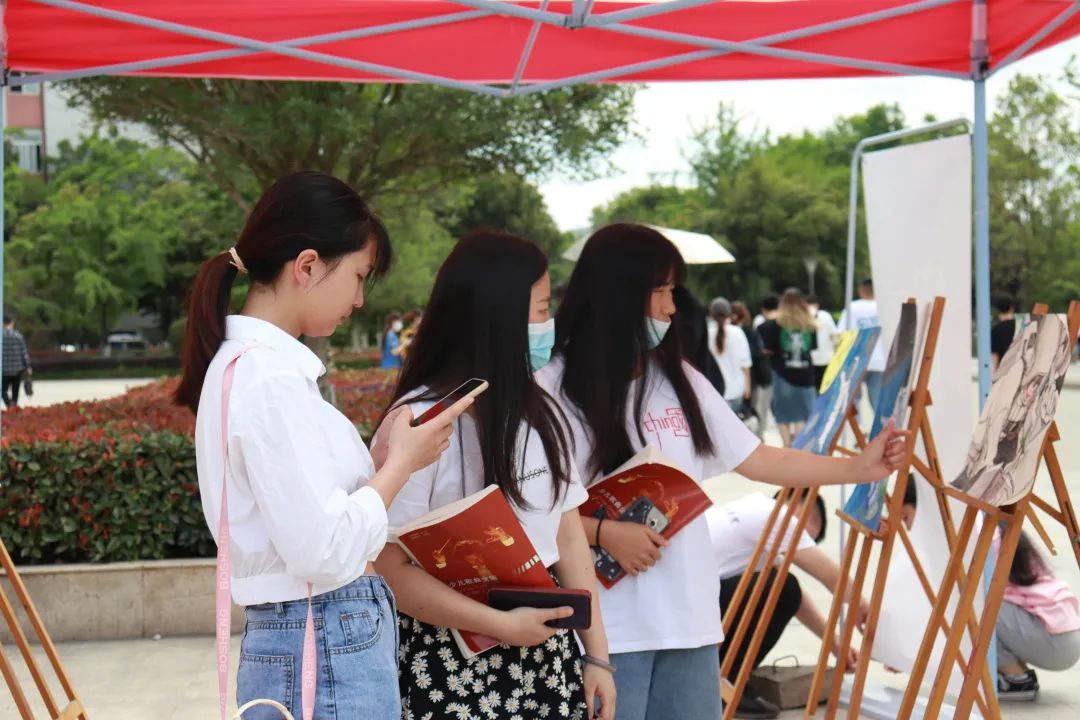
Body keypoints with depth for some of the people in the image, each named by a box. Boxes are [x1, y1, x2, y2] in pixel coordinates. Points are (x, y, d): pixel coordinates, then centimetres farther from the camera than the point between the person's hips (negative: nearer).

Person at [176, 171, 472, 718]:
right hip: (327, 652, -9)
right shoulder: (271, 377, -19)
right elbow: (322, 551, -22)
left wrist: (393, 457, 8)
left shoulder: (244, 362, 10)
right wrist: (403, 461, -9)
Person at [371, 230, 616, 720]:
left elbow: (569, 537, 11)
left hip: (547, 658, 6)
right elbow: (391, 569, -17)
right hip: (456, 668, -6)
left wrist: (597, 654, 7)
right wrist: (502, 626, -18)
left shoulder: (540, 413, 10)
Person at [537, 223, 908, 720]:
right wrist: (604, 533, -20)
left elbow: (756, 459, 12)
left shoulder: (679, 381, 11)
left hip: (689, 617, 6)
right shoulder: (555, 390, -8)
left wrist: (859, 468, 10)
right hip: (607, 629, -6)